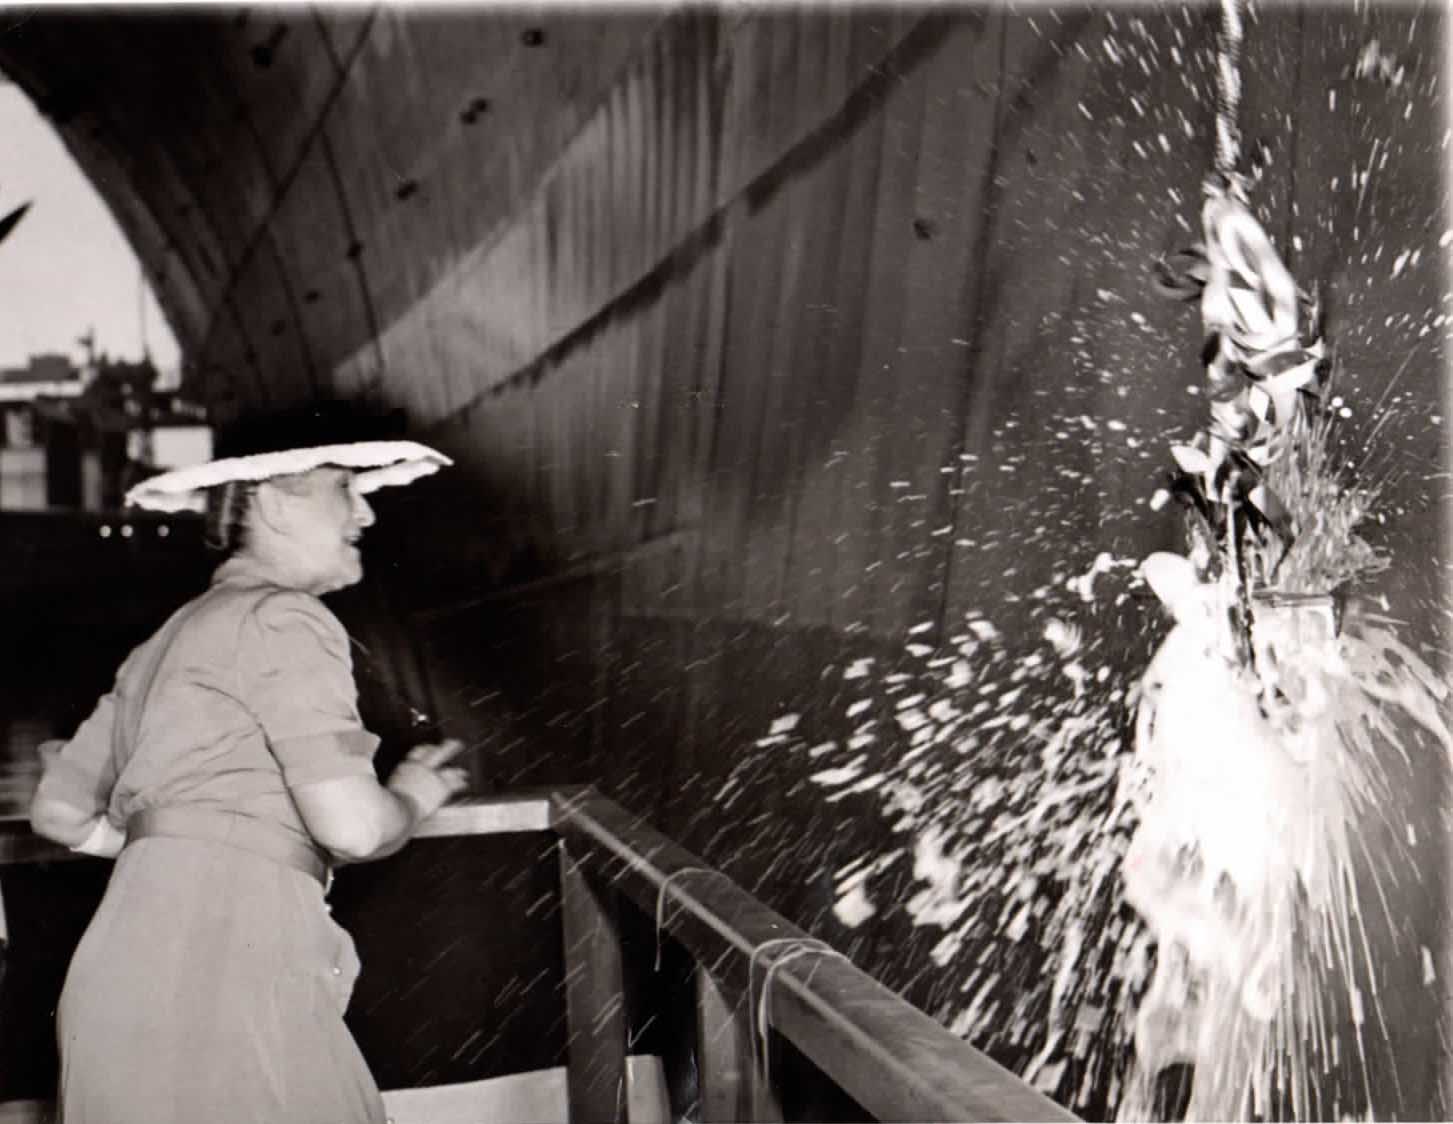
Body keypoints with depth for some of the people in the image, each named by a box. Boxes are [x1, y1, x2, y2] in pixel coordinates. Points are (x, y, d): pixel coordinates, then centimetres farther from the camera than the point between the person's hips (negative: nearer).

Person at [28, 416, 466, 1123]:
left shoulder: (174, 637, 21)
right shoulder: (282, 618, -6)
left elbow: (60, 813, 23)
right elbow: (351, 825, -15)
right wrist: (412, 796, 6)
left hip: (133, 968, 9)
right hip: (216, 965, -9)